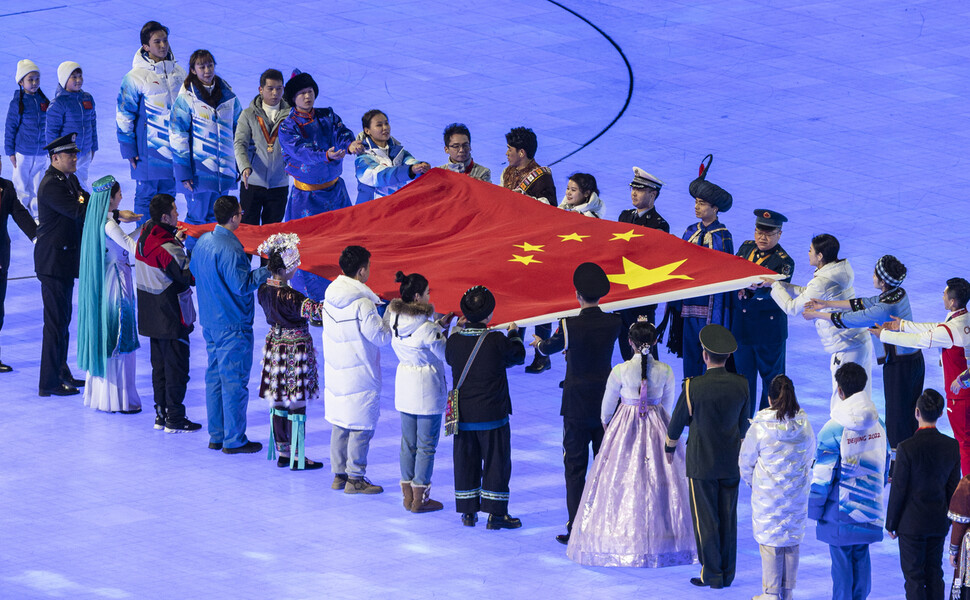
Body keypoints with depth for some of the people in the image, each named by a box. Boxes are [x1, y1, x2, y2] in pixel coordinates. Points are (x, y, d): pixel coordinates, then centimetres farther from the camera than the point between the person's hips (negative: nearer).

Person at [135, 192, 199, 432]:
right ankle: (174, 419, 6)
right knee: (176, 367, 1)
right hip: (171, 318, -9)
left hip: (152, 317, 9)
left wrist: (175, 241, 12)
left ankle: (161, 414, 23)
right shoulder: (168, 249, -24)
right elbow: (190, 277, -20)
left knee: (159, 365, 17)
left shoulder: (144, 239, 2)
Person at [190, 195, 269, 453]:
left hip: (210, 322, 9)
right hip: (233, 325, -9)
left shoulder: (203, 241, 4)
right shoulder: (230, 249, -24)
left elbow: (194, 270, 18)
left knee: (214, 376, 15)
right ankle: (234, 440, 5)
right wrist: (267, 271, -17)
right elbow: (241, 285, -24)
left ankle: (216, 436, 22)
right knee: (234, 381, -1)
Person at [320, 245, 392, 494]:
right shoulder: (363, 303, -22)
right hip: (360, 375, -8)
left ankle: (339, 474, 22)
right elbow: (381, 337, -18)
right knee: (362, 426, 2)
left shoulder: (330, 295, 1)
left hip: (334, 370, 8)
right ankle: (355, 478, 6)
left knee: (340, 423, 16)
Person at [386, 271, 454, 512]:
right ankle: (420, 499, 10)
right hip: (427, 387, -7)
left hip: (404, 383, 7)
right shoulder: (426, 327, -23)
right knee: (426, 445, 5)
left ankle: (408, 495, 23)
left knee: (408, 443, 16)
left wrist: (440, 326, 8)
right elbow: (446, 354, -14)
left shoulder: (395, 318, -2)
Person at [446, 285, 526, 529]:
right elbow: (518, 356, 2)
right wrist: (514, 334, 21)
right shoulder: (497, 341, -16)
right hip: (492, 415, -4)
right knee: (496, 462, 5)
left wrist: (458, 328, 27)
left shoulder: (455, 340, -6)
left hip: (463, 414, 4)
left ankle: (468, 512, 18)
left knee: (465, 461, 13)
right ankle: (495, 513, 5)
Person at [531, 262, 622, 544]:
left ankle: (576, 529, 2)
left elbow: (549, 347, 5)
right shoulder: (614, 323, -6)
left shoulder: (569, 326, -16)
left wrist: (539, 343, 32)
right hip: (606, 402, 3)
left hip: (576, 406, -3)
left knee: (575, 467, 3)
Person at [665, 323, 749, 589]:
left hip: (702, 464, -4)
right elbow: (743, 425, 7)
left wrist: (670, 448, 17)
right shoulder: (741, 385, -7)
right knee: (728, 519, 12)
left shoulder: (693, 387, -17)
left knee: (705, 519, 4)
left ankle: (711, 574, 8)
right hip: (731, 463, 4)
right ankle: (727, 573, 18)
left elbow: (678, 421, -3)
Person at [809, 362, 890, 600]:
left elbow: (822, 475, -14)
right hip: (870, 509, 5)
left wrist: (815, 508, -3)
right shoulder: (878, 425, 1)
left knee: (841, 561, 3)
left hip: (840, 510, -5)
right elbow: (885, 466, 12)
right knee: (861, 557, 15)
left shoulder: (833, 430, -18)